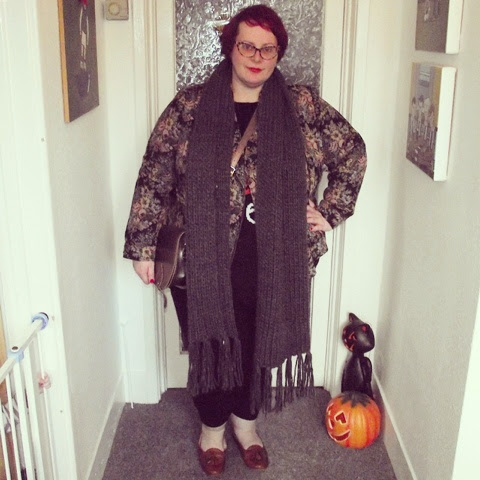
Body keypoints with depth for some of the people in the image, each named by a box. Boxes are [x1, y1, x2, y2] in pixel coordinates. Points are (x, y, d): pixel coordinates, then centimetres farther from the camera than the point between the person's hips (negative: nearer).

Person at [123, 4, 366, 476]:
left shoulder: (303, 107, -1)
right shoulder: (190, 106, -3)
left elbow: (352, 152, 9)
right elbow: (154, 175, -2)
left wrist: (330, 212, 2)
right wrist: (142, 243, -4)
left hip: (272, 261, 1)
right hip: (203, 259, -1)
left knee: (258, 342, 17)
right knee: (210, 343, 13)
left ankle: (245, 420, 45)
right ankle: (212, 426, 41)